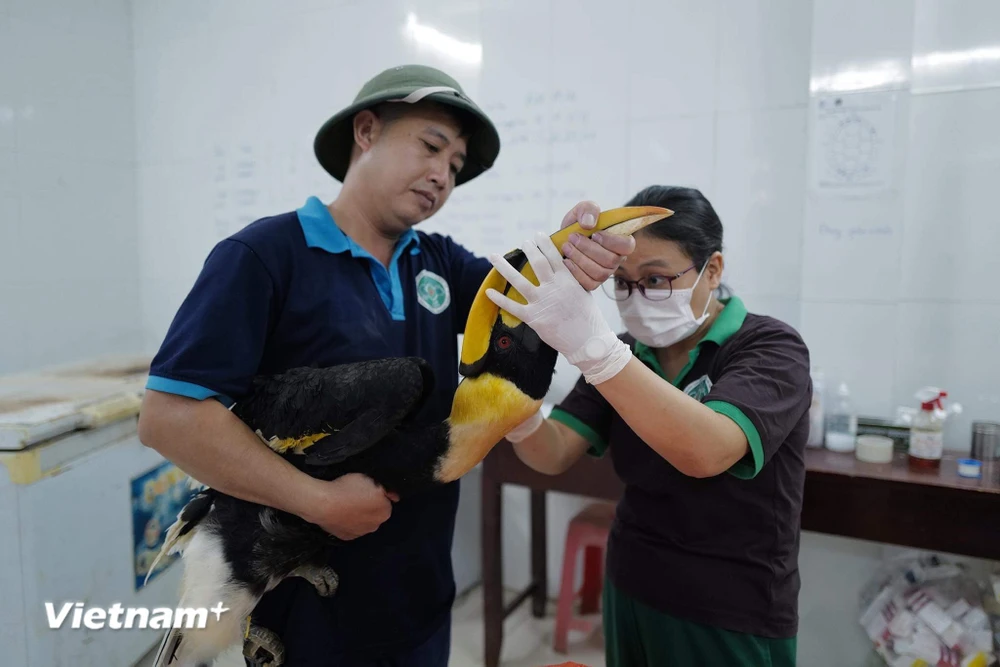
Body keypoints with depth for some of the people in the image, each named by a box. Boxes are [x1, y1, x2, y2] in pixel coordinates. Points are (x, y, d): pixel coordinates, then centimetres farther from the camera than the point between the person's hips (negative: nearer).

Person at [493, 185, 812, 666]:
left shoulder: (771, 349, -16)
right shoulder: (625, 355, -1)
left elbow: (705, 452, -35)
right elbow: (553, 455, -10)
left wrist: (590, 342, -44)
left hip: (731, 620, -4)